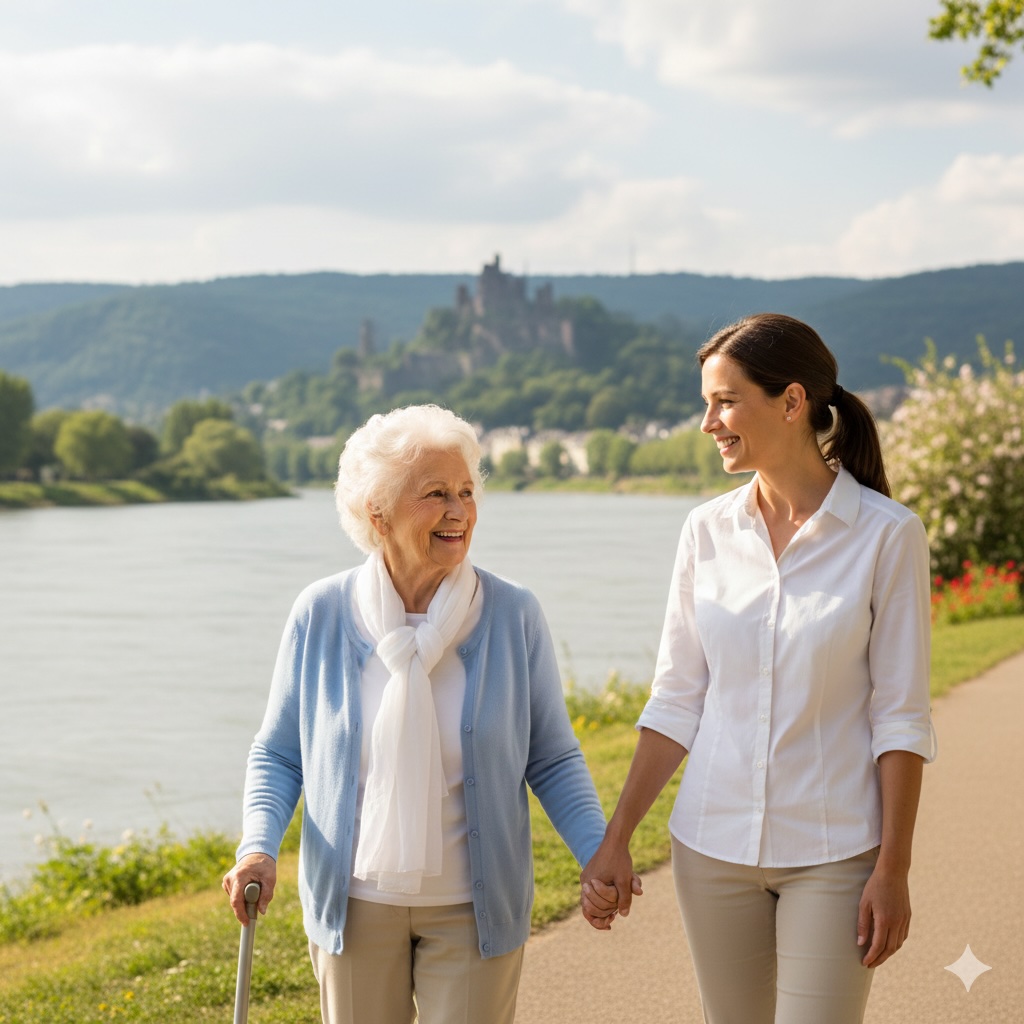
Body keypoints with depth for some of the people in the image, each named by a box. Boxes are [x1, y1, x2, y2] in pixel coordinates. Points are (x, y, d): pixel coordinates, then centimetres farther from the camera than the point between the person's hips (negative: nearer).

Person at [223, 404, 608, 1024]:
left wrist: (599, 856, -16)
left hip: (473, 908, -1)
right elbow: (278, 754, 2)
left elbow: (552, 760, -1)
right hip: (355, 902, 1)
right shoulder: (321, 616, -7)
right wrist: (259, 847, -15)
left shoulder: (512, 615, -8)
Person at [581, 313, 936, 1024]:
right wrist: (616, 839, 3)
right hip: (714, 844, 4)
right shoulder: (708, 531, 2)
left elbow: (901, 717, -7)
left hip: (832, 855, -4)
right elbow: (676, 701, 6)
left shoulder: (886, 534, -9)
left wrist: (893, 870, -9)